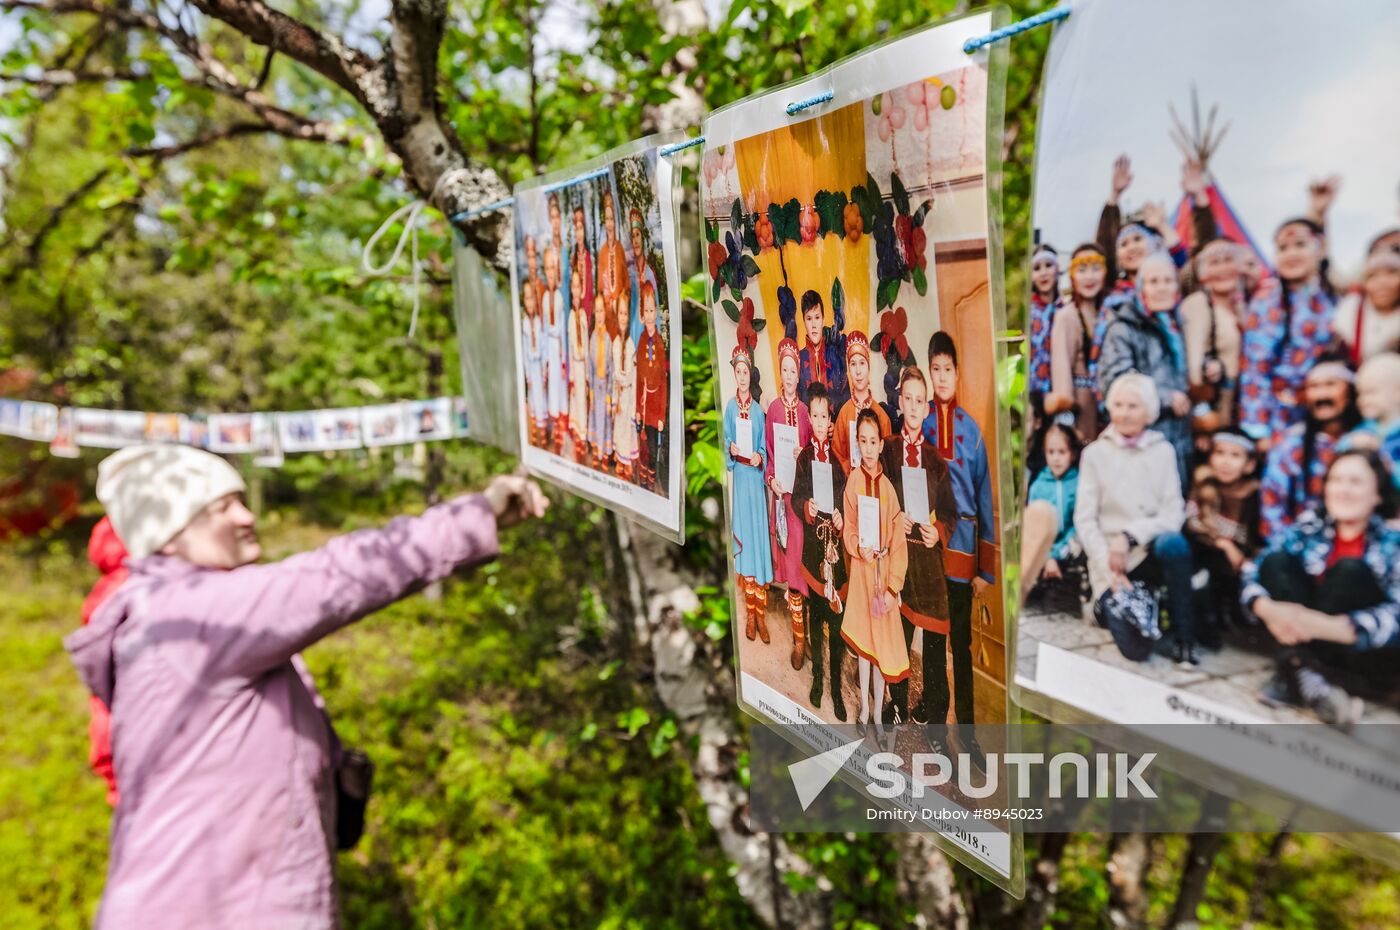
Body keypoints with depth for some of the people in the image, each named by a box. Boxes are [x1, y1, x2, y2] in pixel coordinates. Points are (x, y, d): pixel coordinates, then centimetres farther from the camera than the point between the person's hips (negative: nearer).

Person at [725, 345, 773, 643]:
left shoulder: (758, 411, 6)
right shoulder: (730, 407, 6)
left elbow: (764, 449, 7)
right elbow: (725, 442, 7)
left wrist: (760, 458, -13)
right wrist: (730, 449, -14)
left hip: (756, 479, 0)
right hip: (738, 479, 0)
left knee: (759, 539, -1)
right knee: (742, 544, 2)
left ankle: (761, 614, 7)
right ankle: (750, 613, 11)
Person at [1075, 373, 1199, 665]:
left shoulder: (1163, 451, 6)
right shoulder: (1095, 452, 3)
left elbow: (1174, 514, -2)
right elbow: (1084, 520, -3)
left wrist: (1130, 536, -18)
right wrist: (1110, 569, -14)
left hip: (1153, 549, 1)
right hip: (1112, 557, -1)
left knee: (1173, 543, -37)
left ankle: (1185, 639, -24)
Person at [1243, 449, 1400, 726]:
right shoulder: (1310, 526, -2)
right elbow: (1254, 572, -10)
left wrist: (1328, 626, -43)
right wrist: (1270, 610, -32)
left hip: (1371, 655, -3)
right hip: (1313, 644, 4)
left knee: (1350, 569, -26)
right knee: (1277, 559, -14)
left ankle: (1292, 678, -24)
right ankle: (1304, 674, -27)